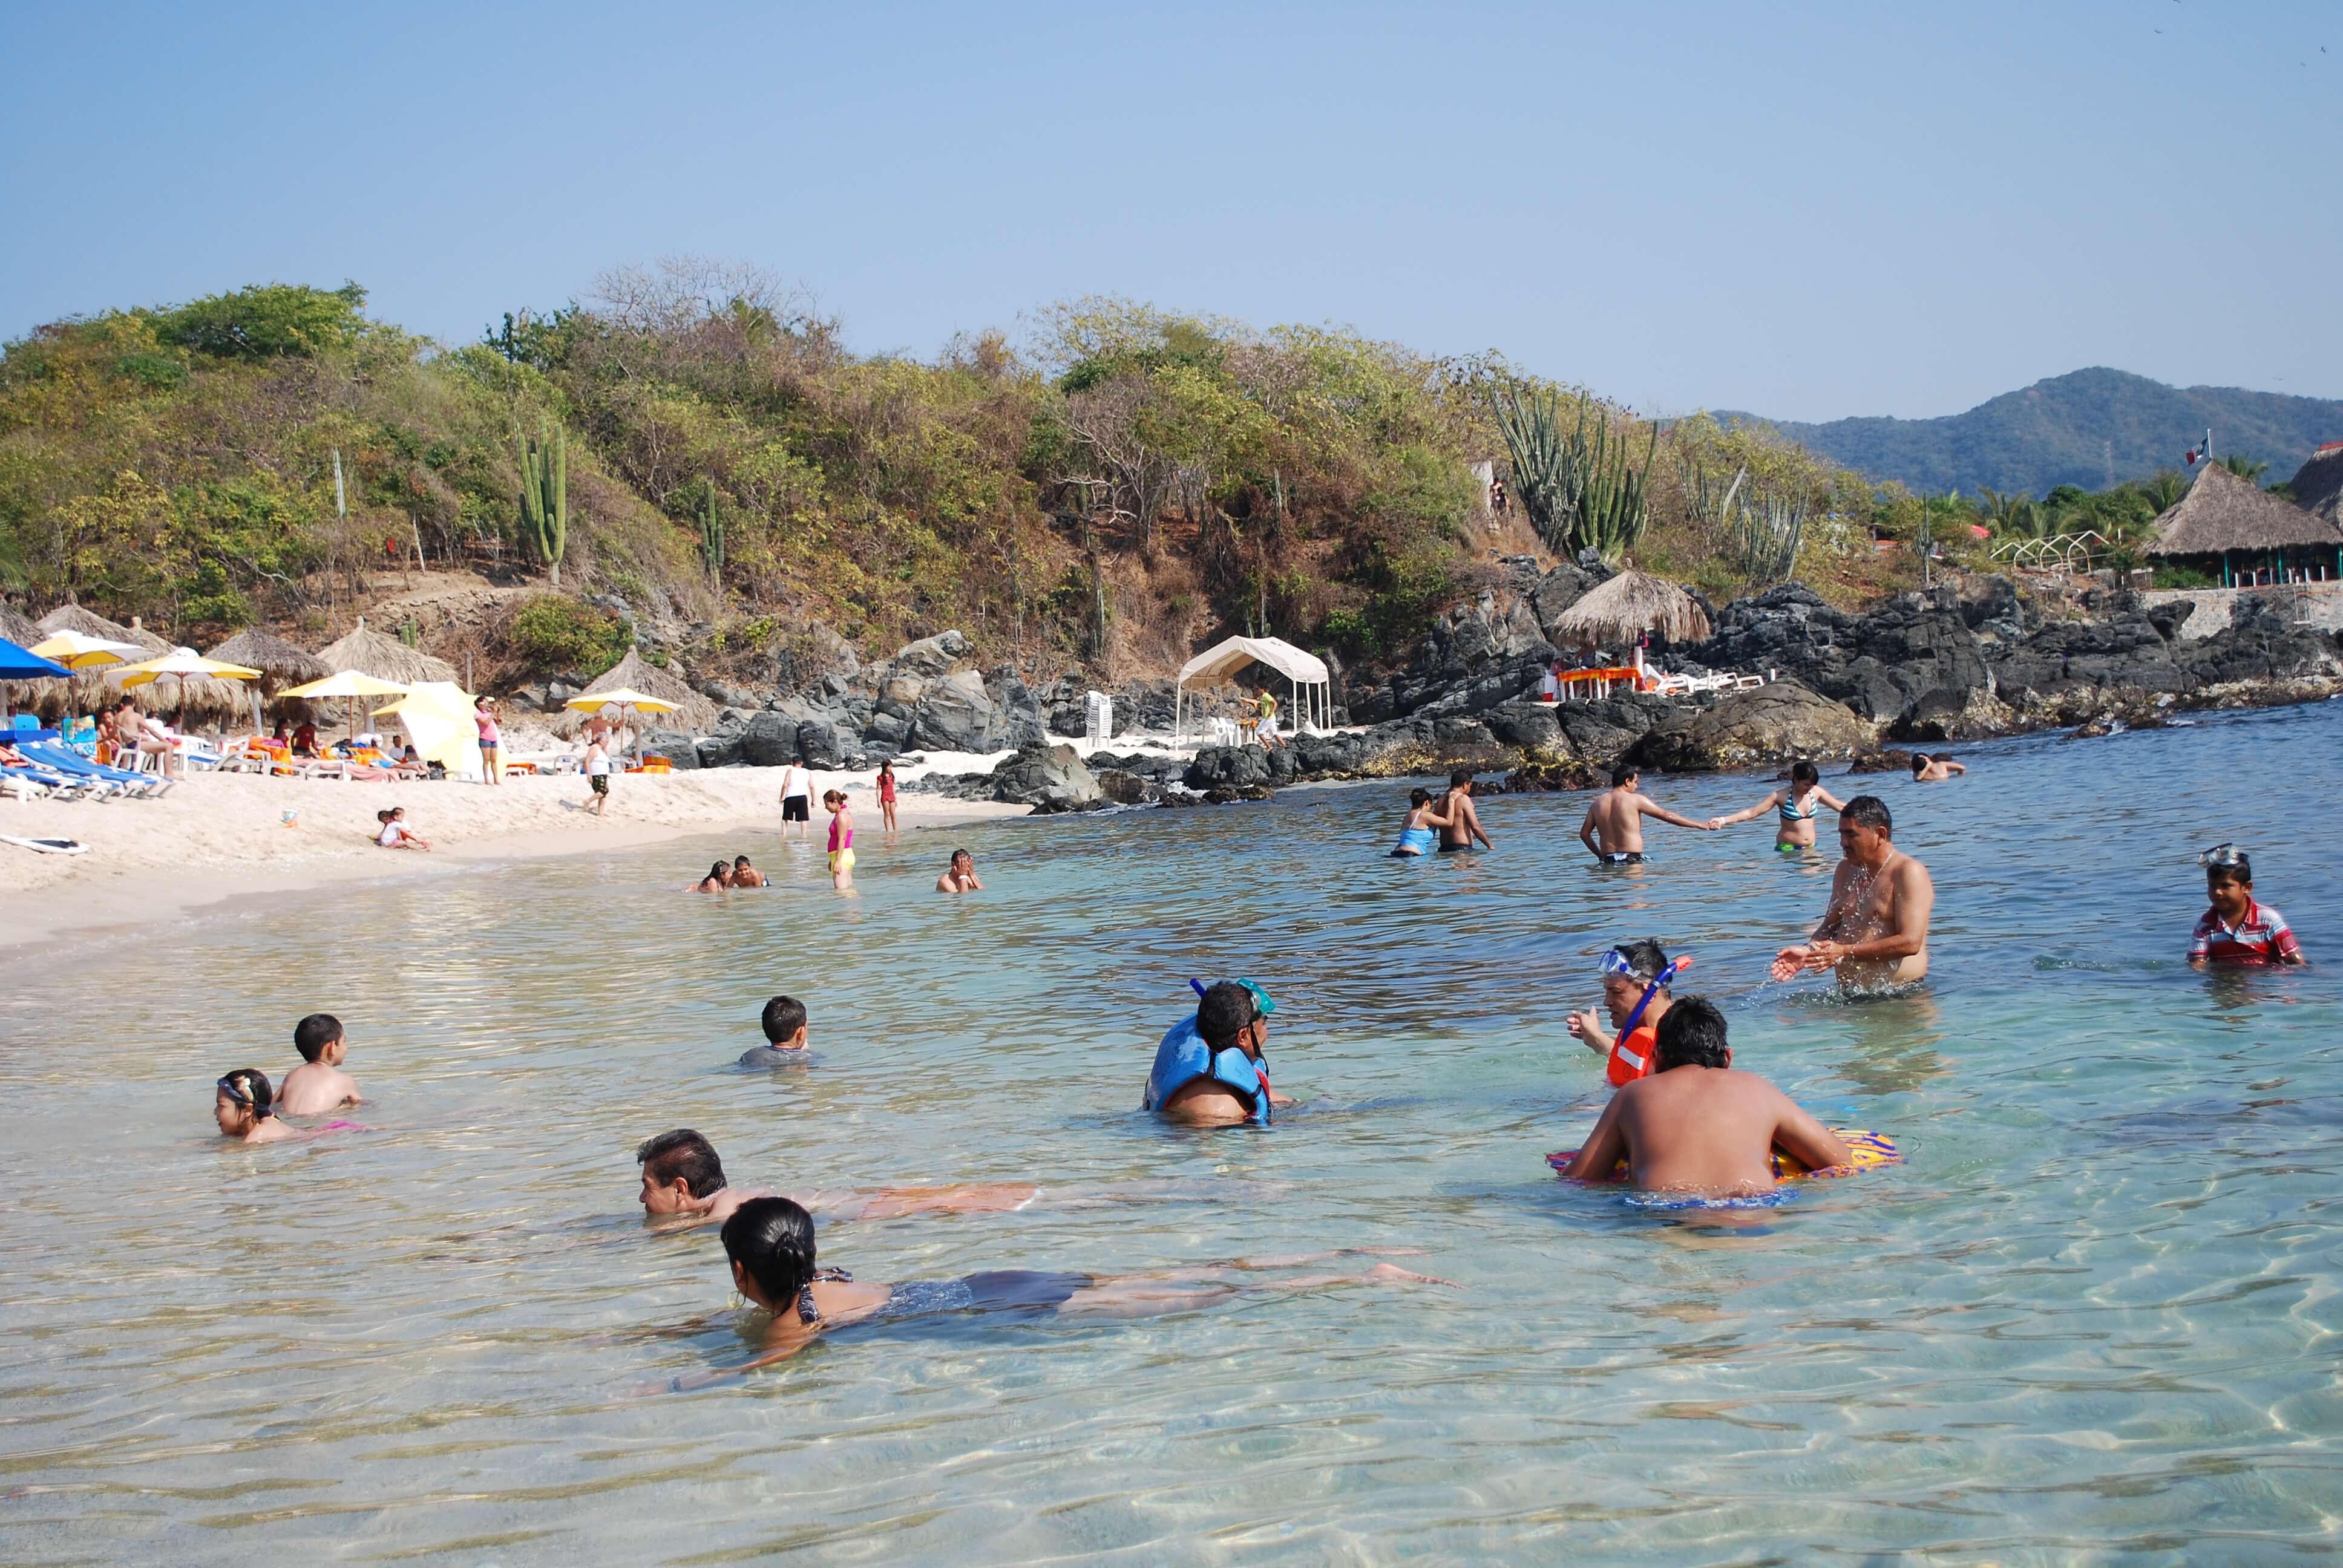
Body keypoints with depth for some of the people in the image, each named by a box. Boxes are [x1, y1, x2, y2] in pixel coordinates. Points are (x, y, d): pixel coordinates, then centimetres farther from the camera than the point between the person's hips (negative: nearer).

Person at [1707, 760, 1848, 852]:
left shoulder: (1816, 792, 4)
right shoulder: (1782, 796, -9)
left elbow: (1840, 806, 19)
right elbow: (1752, 812, -10)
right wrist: (1723, 820, -18)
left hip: (1810, 848, 4)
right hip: (1787, 849, -4)